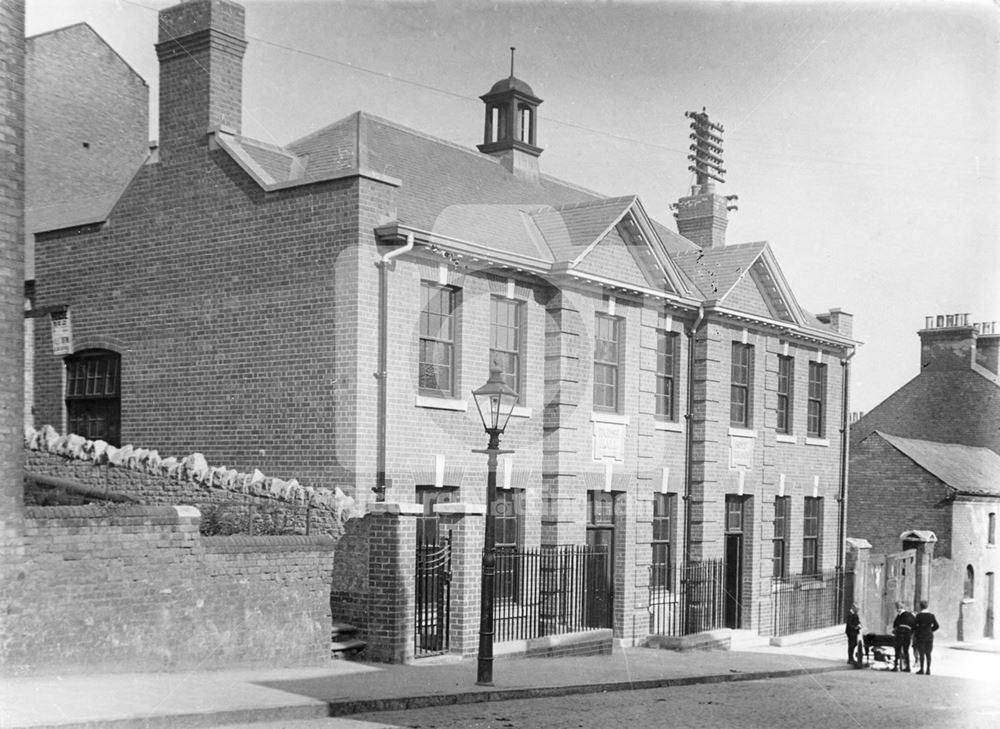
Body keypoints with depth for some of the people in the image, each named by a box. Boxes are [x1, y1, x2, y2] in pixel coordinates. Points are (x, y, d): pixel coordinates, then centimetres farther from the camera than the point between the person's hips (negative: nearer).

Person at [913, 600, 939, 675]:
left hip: (920, 636, -4)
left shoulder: (919, 615, -9)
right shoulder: (931, 615, 3)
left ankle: (922, 669, -1)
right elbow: (936, 626, 6)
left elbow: (914, 625, -10)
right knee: (928, 654, 7)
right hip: (929, 636, 4)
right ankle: (928, 670, 5)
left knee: (921, 654, 0)